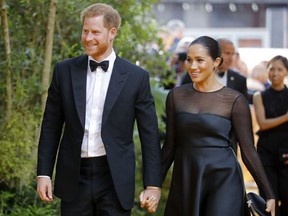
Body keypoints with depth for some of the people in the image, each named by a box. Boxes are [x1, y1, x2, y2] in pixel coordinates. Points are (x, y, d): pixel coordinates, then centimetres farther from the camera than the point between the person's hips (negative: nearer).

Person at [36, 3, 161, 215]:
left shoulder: (136, 77, -1)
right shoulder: (65, 70, 4)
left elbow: (149, 135, 0)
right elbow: (51, 126, 7)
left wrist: (153, 184, -4)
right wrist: (44, 173, 2)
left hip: (115, 179, -2)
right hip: (74, 177, 2)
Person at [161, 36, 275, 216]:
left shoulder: (235, 100, -5)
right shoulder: (176, 96, 5)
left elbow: (248, 150, -3)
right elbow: (170, 145, 9)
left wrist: (269, 194, -6)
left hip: (223, 181, -3)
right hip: (184, 181, 3)